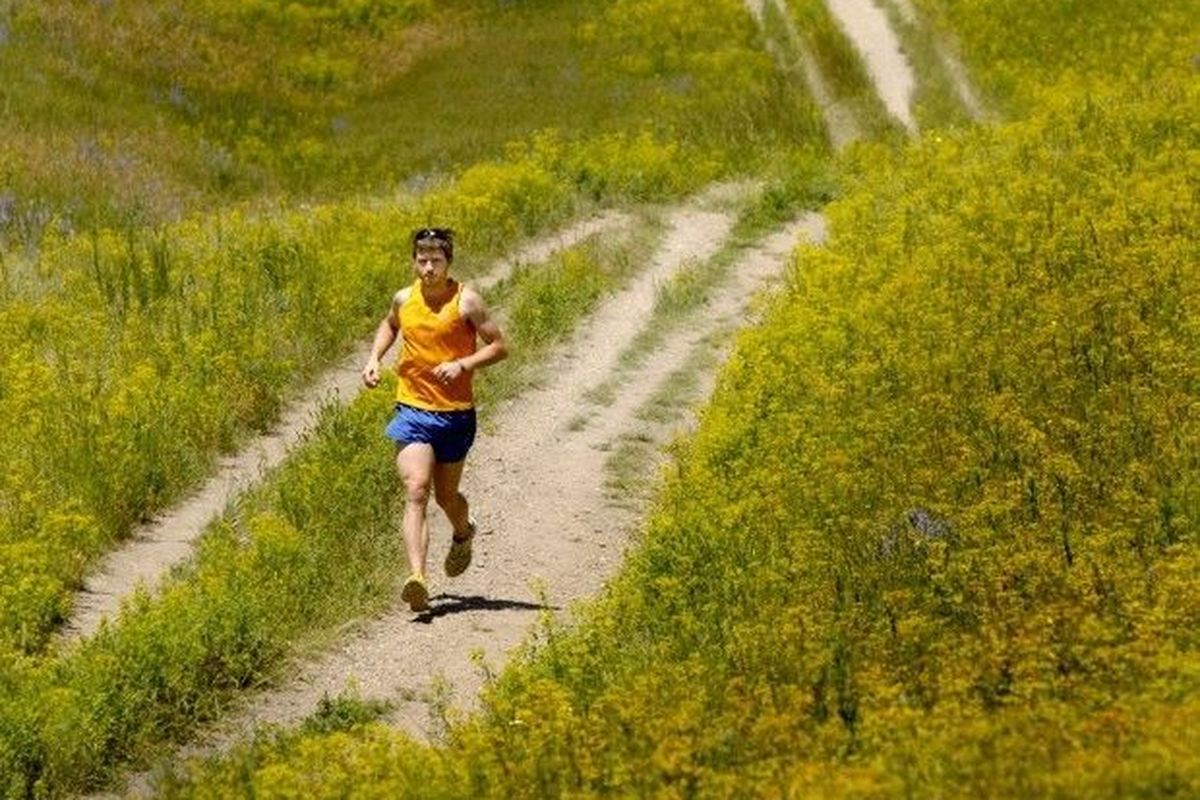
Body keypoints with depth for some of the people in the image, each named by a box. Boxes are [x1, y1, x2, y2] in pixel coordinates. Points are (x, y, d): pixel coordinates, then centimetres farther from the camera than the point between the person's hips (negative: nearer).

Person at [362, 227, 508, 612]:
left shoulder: (466, 301, -8)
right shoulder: (404, 299, 3)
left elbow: (499, 346, -4)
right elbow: (389, 325, 27)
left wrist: (464, 364, -20)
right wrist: (374, 357, 10)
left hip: (456, 414, -1)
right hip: (412, 410, 1)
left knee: (446, 495, 14)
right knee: (416, 492, -16)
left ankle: (463, 534, 51)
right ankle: (416, 578, -26)